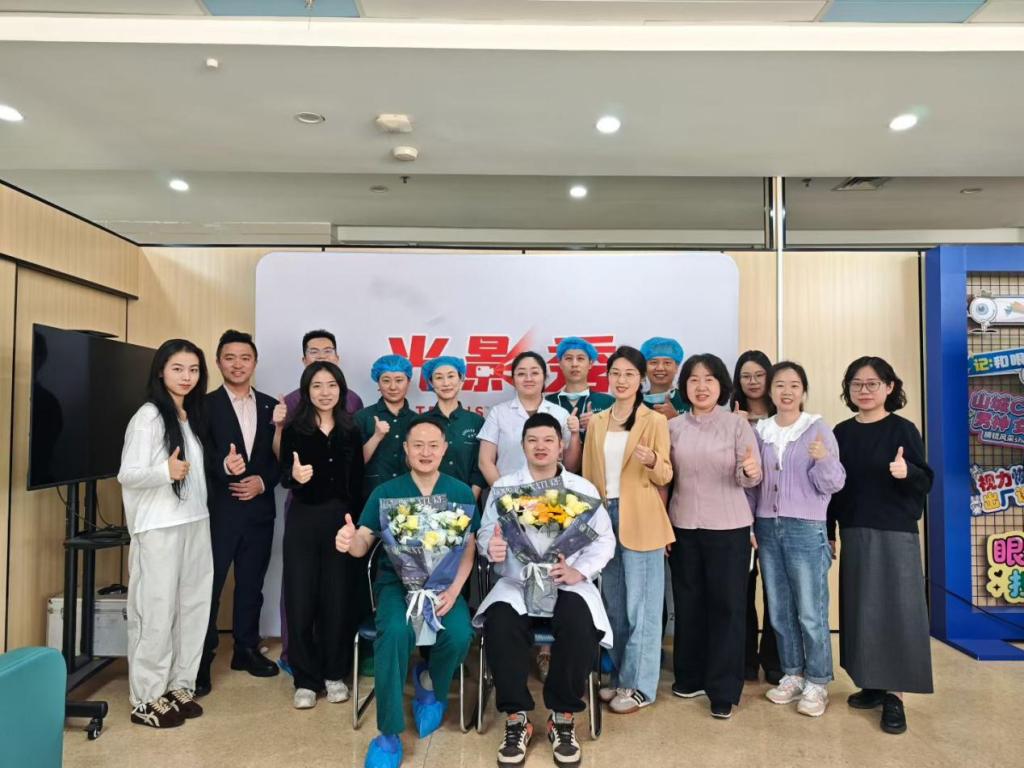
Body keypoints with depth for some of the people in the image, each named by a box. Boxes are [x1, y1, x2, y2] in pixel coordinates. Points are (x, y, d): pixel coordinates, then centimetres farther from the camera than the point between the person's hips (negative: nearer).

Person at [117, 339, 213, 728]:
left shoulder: (194, 415, 11)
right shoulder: (148, 417, -11)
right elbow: (127, 475, -16)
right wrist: (165, 471, -33)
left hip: (196, 523, 7)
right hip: (159, 529, -7)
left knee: (193, 607, 11)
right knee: (156, 612, 0)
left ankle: (180, 685, 24)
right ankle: (146, 699, 13)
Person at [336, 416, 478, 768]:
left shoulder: (461, 493, 3)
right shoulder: (385, 492, 2)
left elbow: (468, 550, 1)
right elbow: (364, 544, -4)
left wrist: (454, 589, -16)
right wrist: (349, 541, -30)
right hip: (397, 582, 0)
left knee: (459, 634, -27)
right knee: (395, 632, -31)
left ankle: (430, 685, 11)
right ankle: (389, 733, -11)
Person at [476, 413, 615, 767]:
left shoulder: (583, 488, 8)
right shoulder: (503, 486, 8)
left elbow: (604, 540, 4)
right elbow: (485, 532, 2)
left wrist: (579, 571, -13)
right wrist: (490, 546, -23)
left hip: (568, 583, 0)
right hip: (515, 583, 0)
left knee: (580, 628, -31)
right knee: (500, 625, -31)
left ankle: (563, 718, -7)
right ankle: (516, 718, -9)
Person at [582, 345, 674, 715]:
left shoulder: (655, 421, -4)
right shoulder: (596, 422, 10)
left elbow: (665, 476, -6)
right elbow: (588, 475, 12)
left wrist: (652, 461, -27)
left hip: (640, 521, -5)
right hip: (604, 517, 5)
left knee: (640, 605, 1)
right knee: (614, 604, 14)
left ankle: (640, 685, 12)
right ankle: (620, 676, 27)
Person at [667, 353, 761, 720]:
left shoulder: (737, 424, -5)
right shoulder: (673, 427, 3)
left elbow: (749, 479, -8)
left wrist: (750, 471, -31)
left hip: (728, 528, -3)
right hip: (683, 527, 3)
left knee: (727, 606, 5)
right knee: (688, 603, 12)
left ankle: (723, 690, 16)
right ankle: (691, 677, 29)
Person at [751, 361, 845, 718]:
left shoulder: (818, 430, -4)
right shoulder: (760, 432, 7)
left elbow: (833, 484, -7)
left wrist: (824, 460, -27)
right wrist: (750, 525, 8)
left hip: (806, 529, -4)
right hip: (767, 527, 4)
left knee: (811, 612, 0)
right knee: (780, 610, 12)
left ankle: (817, 683, 15)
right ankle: (792, 675, 26)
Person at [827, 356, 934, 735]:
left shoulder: (902, 430, -6)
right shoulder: (842, 432, 6)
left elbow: (925, 481, -9)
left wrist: (906, 472, -31)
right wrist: (828, 532, 8)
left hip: (895, 533, -4)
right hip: (854, 533, 5)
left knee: (895, 608, -1)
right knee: (861, 609, 10)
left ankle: (894, 694, 9)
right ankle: (873, 684, 24)